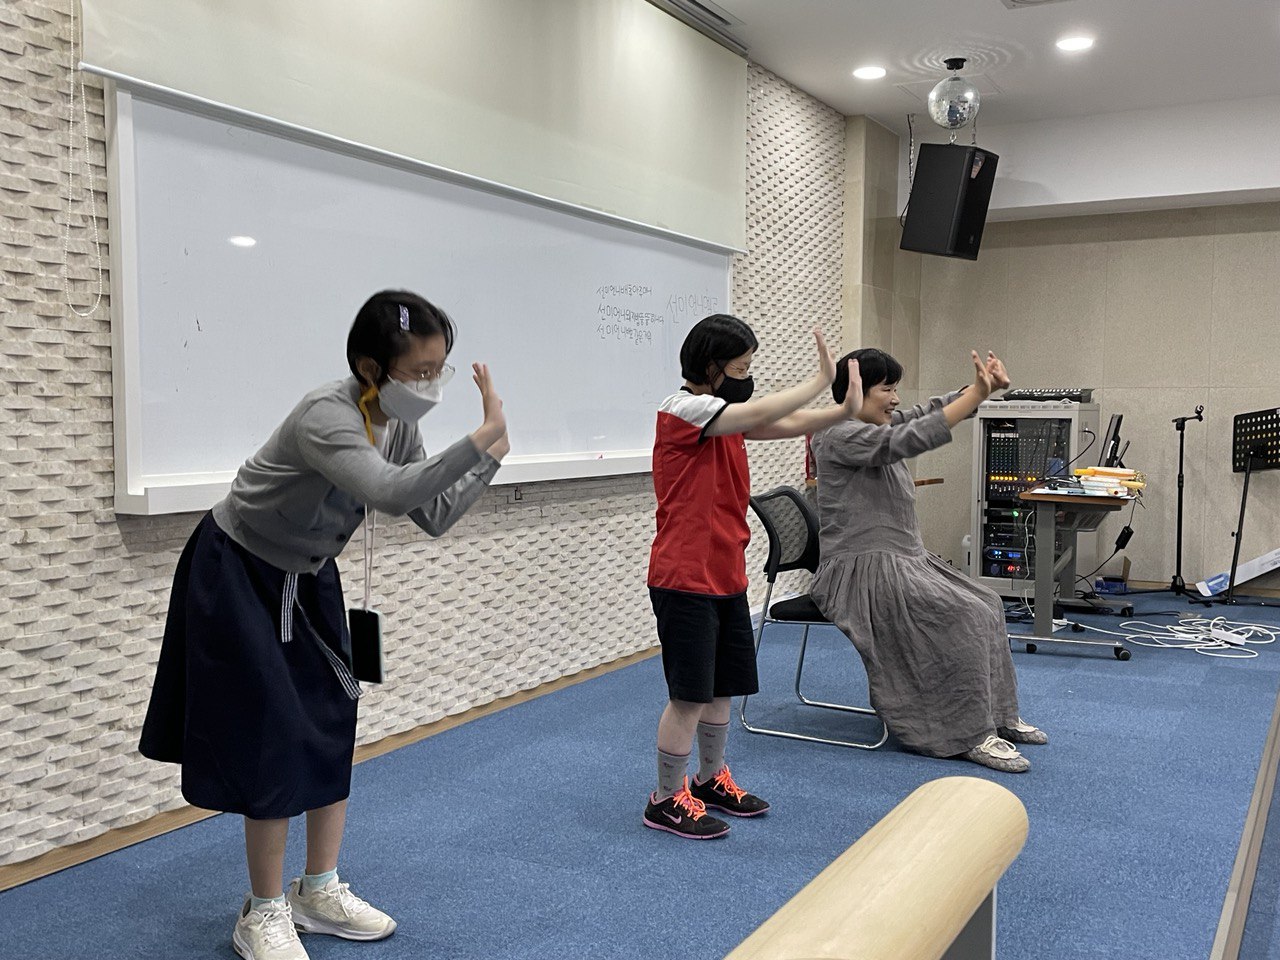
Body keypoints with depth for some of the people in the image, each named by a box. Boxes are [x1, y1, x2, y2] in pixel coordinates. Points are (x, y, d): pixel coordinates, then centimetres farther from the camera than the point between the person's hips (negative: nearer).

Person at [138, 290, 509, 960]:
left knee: (333, 724, 8)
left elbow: (433, 518, -3)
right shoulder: (326, 415, -33)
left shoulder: (399, 425, -7)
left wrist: (492, 456, -13)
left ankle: (320, 891, 23)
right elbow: (391, 494, -50)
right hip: (237, 577, -8)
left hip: (308, 579, 8)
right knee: (275, 737, -7)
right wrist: (482, 435, -47)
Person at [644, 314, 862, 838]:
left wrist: (844, 410, -10)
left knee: (722, 687, 17)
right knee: (690, 695, -2)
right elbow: (761, 414, -27)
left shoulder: (723, 412, 13)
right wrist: (820, 378, -19)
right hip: (685, 579, -9)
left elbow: (787, 424, 5)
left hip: (726, 577, 9)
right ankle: (666, 800, 13)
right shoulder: (682, 408, -16)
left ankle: (711, 779, 33)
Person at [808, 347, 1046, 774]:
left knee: (986, 604, 6)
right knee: (964, 616, -21)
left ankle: (1000, 715, 14)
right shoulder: (841, 436, -16)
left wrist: (983, 387, -12)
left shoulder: (880, 425, 13)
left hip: (903, 560, 10)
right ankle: (973, 735, -13)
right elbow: (912, 439, -29)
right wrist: (976, 395, -30)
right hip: (864, 572, -10)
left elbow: (933, 410, 5)